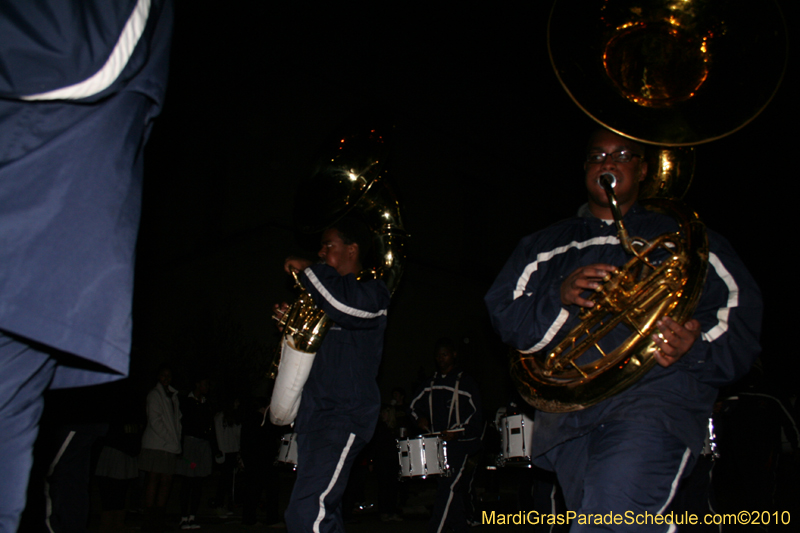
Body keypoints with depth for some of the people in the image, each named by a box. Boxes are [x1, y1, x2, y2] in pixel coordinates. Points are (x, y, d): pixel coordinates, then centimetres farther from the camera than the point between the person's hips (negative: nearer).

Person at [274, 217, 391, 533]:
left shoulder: (371, 290, -2)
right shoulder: (328, 296, 24)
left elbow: (352, 307, -28)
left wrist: (309, 270, -14)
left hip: (343, 415, -9)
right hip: (314, 413, 9)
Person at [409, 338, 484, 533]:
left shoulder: (465, 381, -2)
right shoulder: (431, 383, 15)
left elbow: (476, 414, -6)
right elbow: (414, 405, 25)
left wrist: (457, 432, -18)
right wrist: (420, 418, 4)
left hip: (461, 442, -6)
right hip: (438, 443, 6)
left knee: (447, 487, -17)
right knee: (455, 493, 10)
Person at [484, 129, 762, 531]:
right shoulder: (546, 247, 21)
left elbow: (740, 309, 9)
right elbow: (507, 320, 10)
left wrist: (696, 347, -12)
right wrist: (558, 298, -9)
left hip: (657, 392, -2)